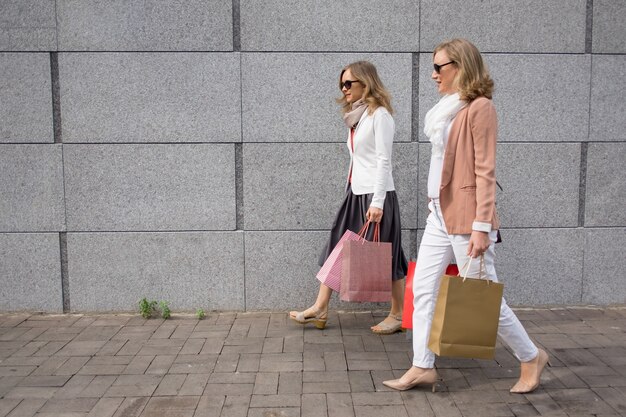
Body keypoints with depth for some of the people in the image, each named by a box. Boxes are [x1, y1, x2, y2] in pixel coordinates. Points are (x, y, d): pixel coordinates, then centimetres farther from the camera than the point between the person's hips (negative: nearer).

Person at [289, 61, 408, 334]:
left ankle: (398, 315, 16)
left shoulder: (379, 115, -10)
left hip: (376, 194, -8)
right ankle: (320, 309, 15)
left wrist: (377, 202, -20)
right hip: (355, 193, 9)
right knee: (336, 247, 7)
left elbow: (384, 161, -16)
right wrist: (350, 193, 16)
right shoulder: (355, 116, 15)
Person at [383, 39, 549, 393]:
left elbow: (485, 171, -16)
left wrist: (482, 227, -20)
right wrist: (436, 205, 16)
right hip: (440, 214, 9)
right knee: (423, 288, 7)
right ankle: (423, 367, 17)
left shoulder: (480, 107, -11)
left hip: (466, 218, -9)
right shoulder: (449, 109, 14)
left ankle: (531, 357, 24)